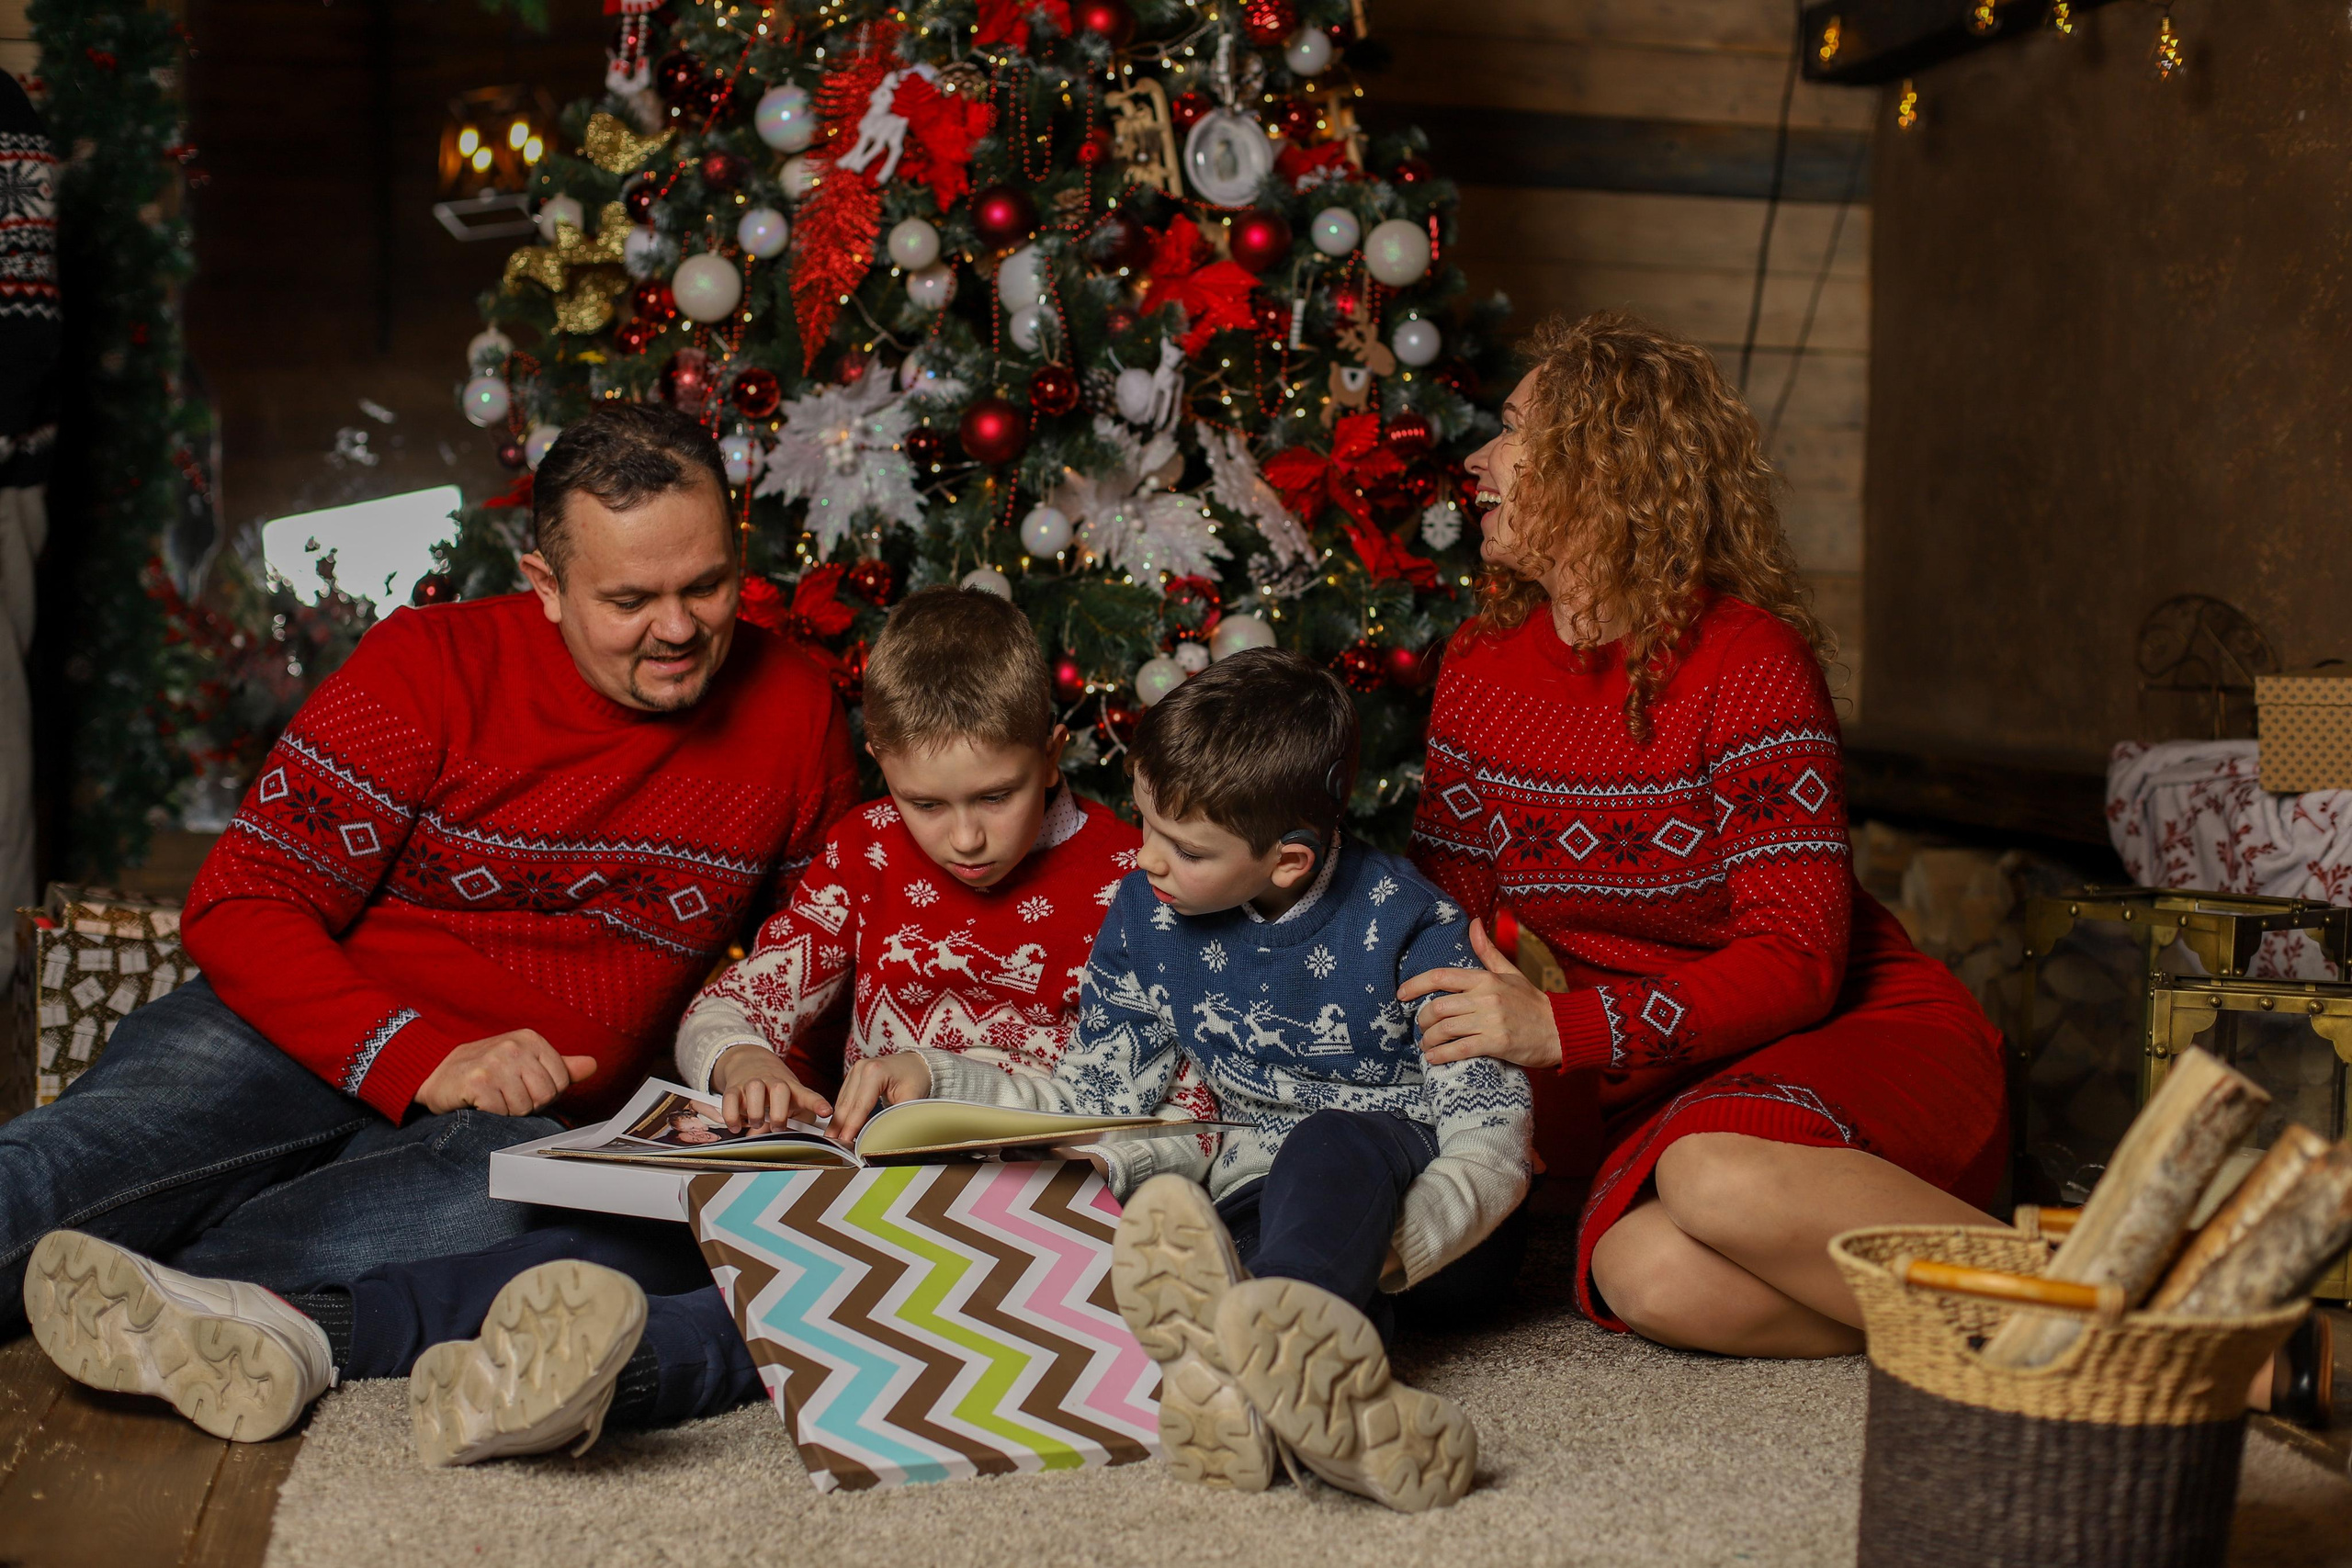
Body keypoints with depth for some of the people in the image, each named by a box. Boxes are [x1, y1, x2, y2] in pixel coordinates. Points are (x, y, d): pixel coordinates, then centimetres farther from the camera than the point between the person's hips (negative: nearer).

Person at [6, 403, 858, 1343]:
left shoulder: (794, 711, 4)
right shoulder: (430, 665, -4)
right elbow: (237, 909, -7)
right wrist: (425, 1060, -21)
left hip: (529, 1121, 1)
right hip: (295, 1044, 0)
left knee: (517, 1184, -38)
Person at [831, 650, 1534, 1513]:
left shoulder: (1404, 926, -12)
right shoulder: (1148, 911, 1)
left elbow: (1492, 1135, -13)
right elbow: (1097, 1106, 10)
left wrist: (1397, 1244, -32)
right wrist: (932, 1076, -2)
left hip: (1403, 1189, -3)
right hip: (1261, 1207, 4)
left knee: (1329, 1146, -37)